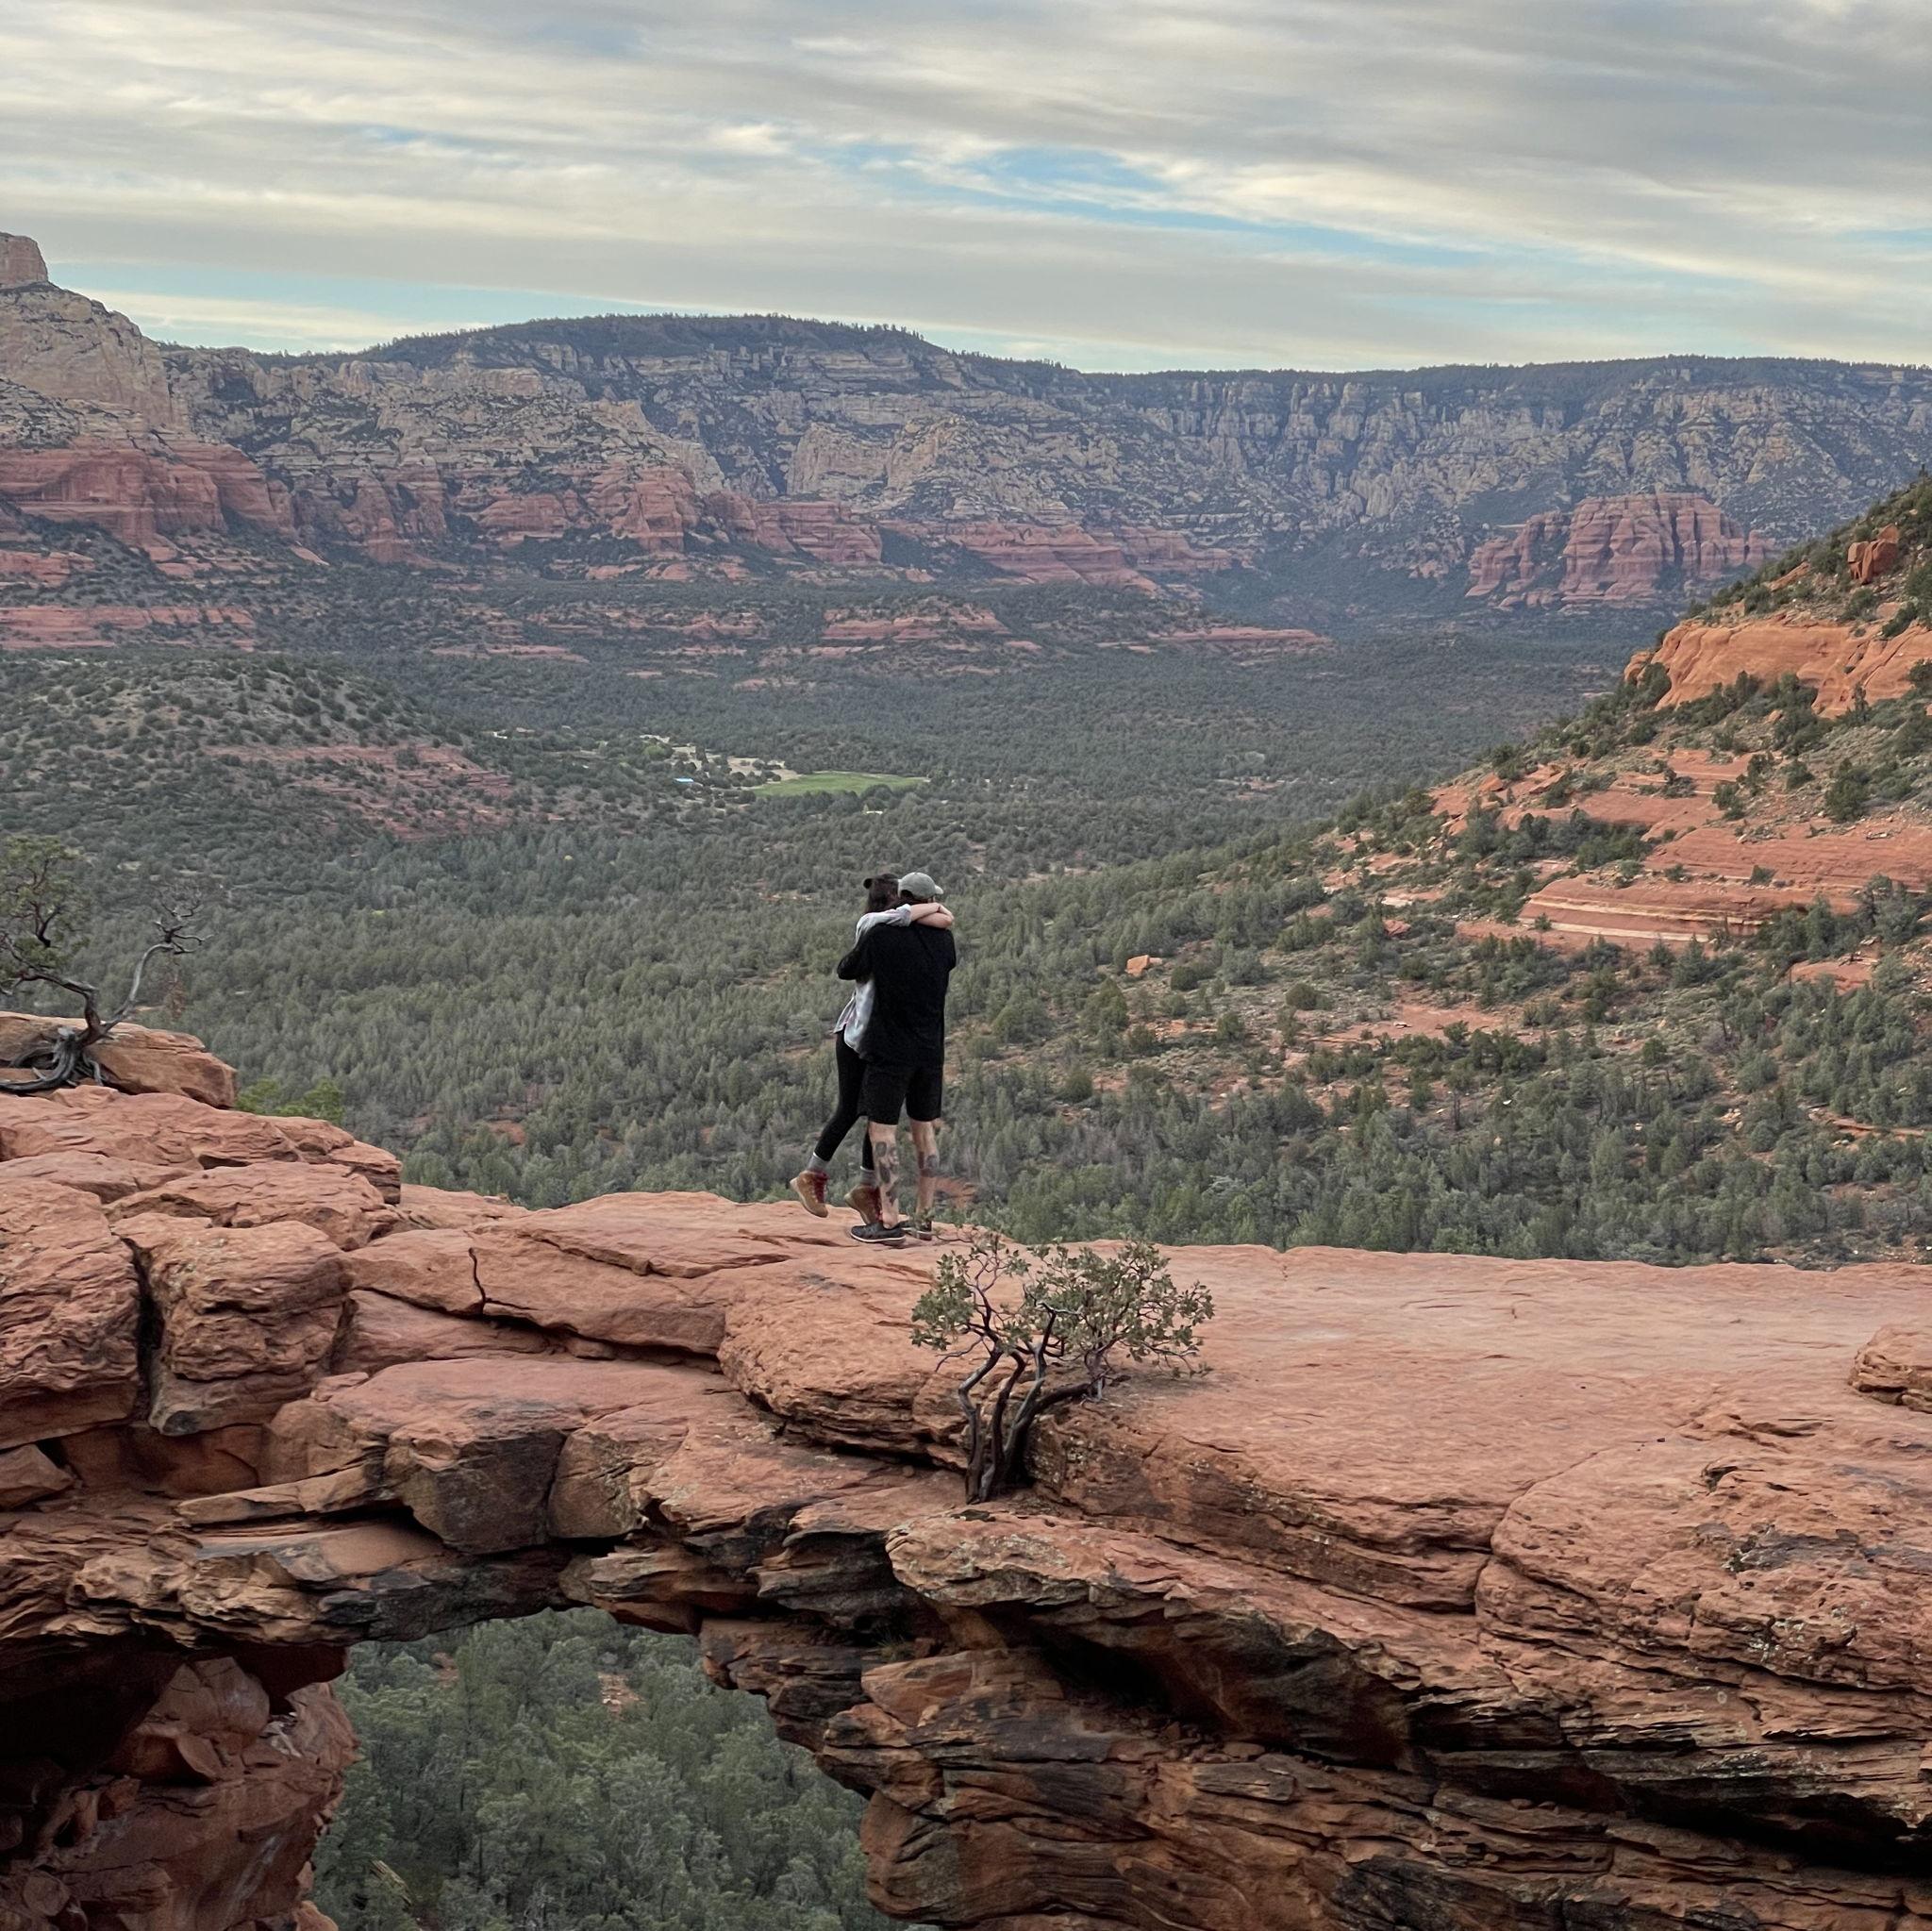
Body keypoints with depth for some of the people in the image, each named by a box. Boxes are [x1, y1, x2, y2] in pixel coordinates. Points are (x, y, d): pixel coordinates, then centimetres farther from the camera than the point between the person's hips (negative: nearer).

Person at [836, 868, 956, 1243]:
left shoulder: (881, 936, -13)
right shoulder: (943, 939, 1)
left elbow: (846, 970, 1)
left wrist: (863, 947, 20)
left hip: (890, 1050, -5)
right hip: (931, 1051, 5)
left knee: (882, 1131, -1)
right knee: (926, 1130, 13)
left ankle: (889, 1220, -5)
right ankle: (925, 1218, 16)